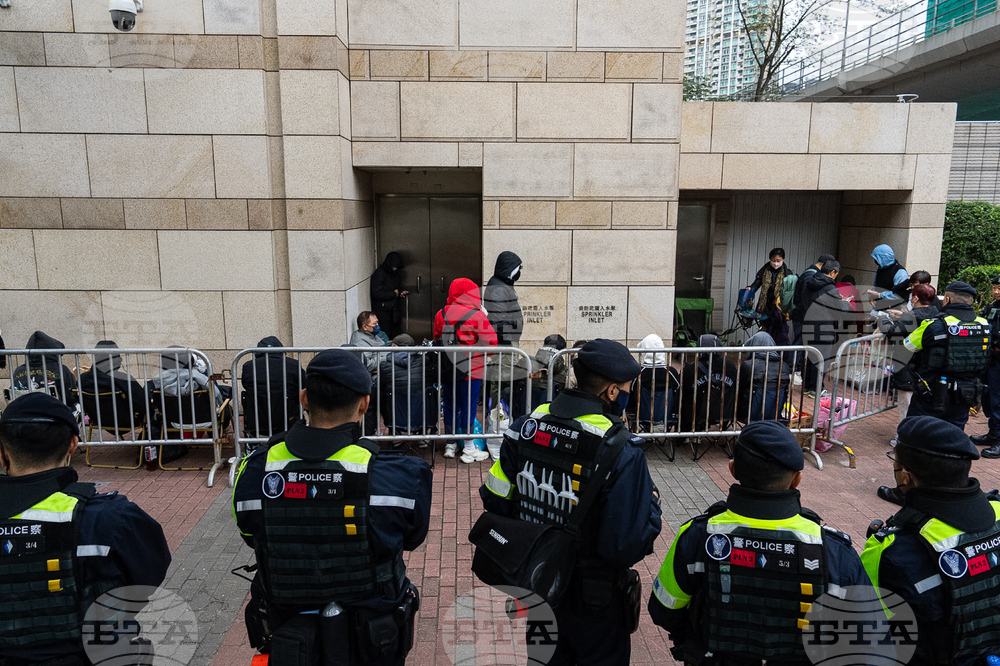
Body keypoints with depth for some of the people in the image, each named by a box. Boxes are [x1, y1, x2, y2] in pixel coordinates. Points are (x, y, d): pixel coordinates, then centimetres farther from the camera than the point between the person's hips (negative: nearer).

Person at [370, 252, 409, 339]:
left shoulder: (395, 274, 12)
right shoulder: (379, 274, -12)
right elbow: (376, 293, -20)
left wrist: (401, 292, 1)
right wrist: (393, 293, -14)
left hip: (394, 311, 7)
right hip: (383, 311, -7)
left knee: (396, 334, 6)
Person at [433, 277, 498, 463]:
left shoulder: (441, 314, 3)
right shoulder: (477, 316, -13)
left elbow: (437, 338, 14)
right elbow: (490, 342, -11)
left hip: (447, 370, 5)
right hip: (470, 371, -5)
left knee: (450, 406, 15)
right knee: (468, 407, 3)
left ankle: (451, 445, 27)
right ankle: (469, 450, 11)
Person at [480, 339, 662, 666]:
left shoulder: (526, 426, -11)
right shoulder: (622, 452, -27)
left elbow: (495, 499, -5)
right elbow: (628, 545, -27)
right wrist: (651, 502, -9)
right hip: (590, 603, -5)